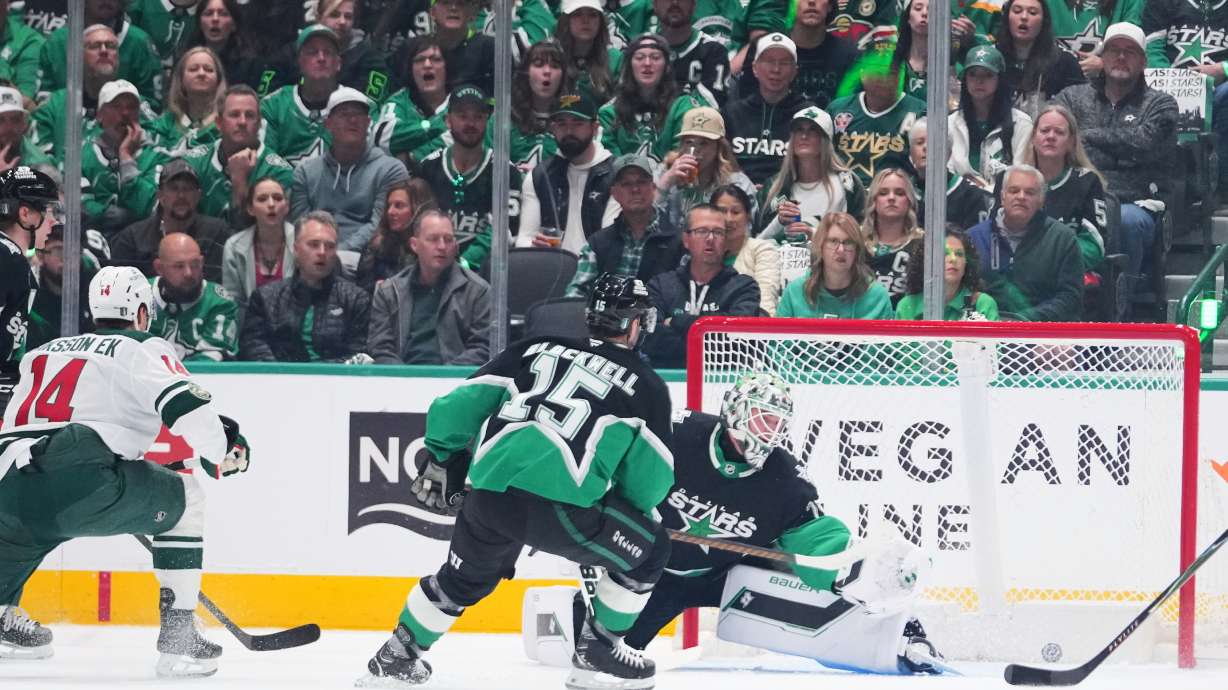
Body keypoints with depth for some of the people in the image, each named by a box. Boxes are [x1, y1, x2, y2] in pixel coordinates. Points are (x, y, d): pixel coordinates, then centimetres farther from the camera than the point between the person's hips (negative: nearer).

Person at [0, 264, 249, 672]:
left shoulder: (45, 352, 30)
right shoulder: (144, 349, 11)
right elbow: (190, 411, -4)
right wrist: (224, 451, 14)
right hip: (83, 482, -6)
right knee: (184, 499, 18)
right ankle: (178, 638, 11)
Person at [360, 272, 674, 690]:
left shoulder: (536, 350, 22)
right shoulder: (646, 385, 12)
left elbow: (461, 404, 19)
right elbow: (651, 478, 11)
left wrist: (441, 460, 33)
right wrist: (633, 515, 31)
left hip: (490, 495, 5)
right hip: (558, 504, -5)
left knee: (464, 577, 32)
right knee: (649, 550, 17)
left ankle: (398, 655, 40)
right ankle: (597, 653, 20)